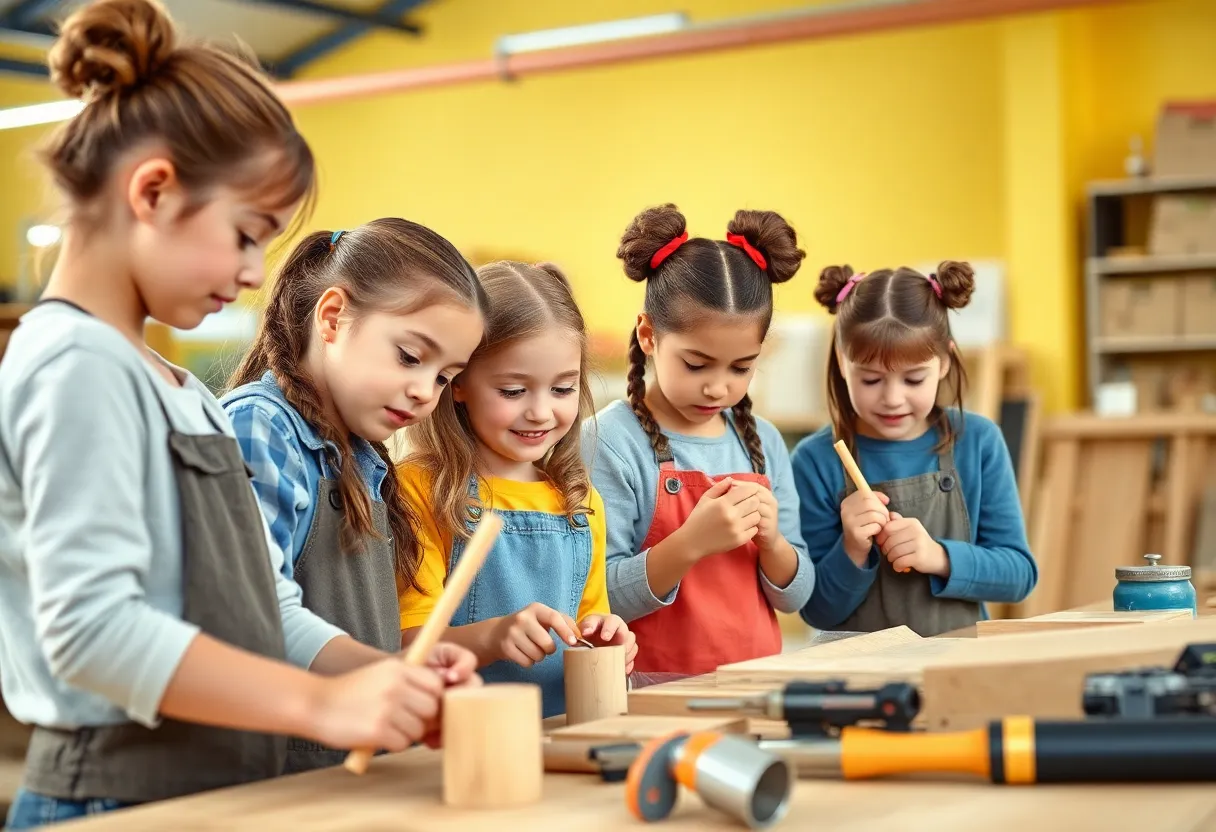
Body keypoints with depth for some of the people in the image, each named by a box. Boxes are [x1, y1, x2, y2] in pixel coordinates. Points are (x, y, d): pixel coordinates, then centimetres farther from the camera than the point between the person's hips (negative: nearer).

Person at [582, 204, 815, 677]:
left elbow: (794, 597, 13)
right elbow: (596, 601, -10)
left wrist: (772, 541, -6)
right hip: (656, 689, -6)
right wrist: (689, 544, -21)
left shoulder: (764, 443, 8)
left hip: (756, 685, 6)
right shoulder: (611, 441, -7)